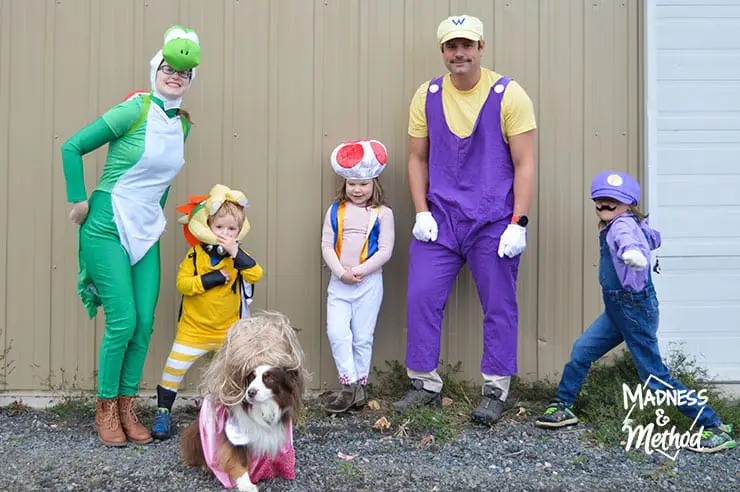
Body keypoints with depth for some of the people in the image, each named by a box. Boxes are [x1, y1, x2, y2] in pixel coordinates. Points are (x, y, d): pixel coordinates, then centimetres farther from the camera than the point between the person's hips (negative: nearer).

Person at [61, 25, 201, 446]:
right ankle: (105, 410, 12)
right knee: (122, 321, -7)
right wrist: (78, 202, -10)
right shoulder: (135, 110, -14)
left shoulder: (183, 123, 7)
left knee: (144, 323, 4)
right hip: (108, 227, -6)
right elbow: (72, 147, -11)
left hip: (146, 232, 6)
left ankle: (126, 409, 18)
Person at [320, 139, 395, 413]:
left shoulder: (382, 213, -1)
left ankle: (360, 386, 17)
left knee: (362, 337, 5)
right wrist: (341, 272, -11)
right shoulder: (336, 211, 6)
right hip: (339, 282, 2)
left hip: (369, 282, -2)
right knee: (337, 332, -10)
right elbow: (326, 246, 2)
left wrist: (360, 271, -14)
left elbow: (385, 250, -6)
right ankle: (350, 386, -2)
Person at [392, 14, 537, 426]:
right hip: (439, 218, 3)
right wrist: (421, 212, -1)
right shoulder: (428, 95, 4)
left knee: (500, 307, 4)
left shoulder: (508, 95, -6)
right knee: (421, 298, 1)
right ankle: (426, 385, 16)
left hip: (494, 221, -3)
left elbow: (525, 165, -7)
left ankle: (496, 391, 16)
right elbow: (418, 158, 10)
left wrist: (518, 224, -13)